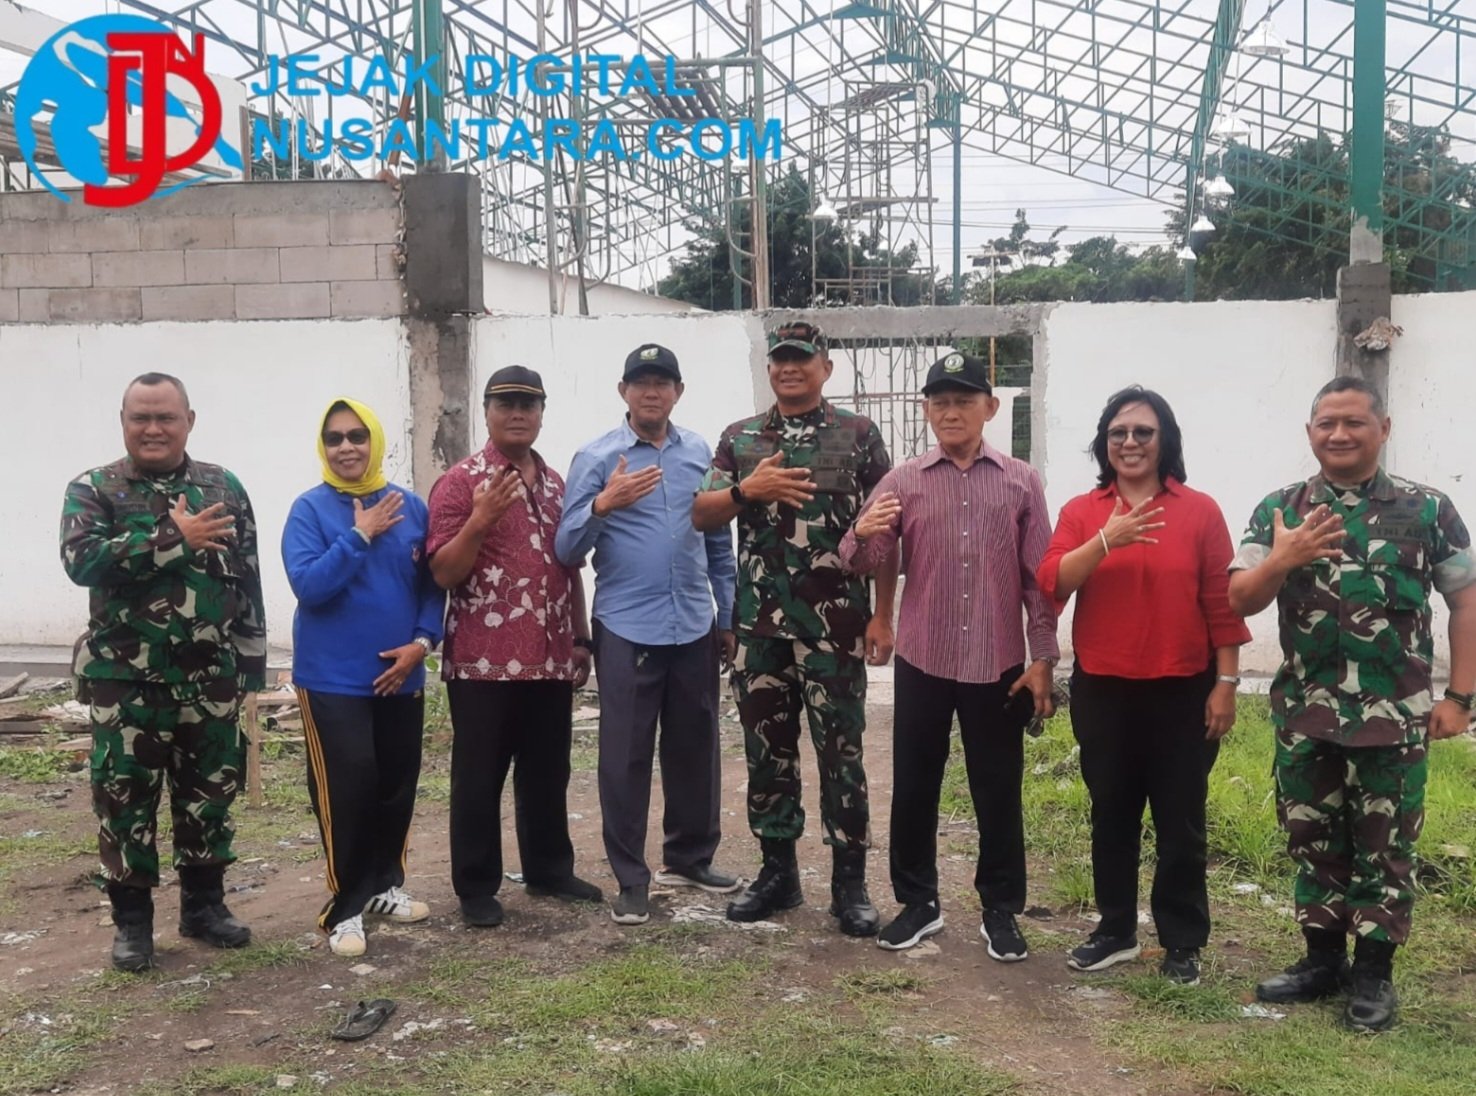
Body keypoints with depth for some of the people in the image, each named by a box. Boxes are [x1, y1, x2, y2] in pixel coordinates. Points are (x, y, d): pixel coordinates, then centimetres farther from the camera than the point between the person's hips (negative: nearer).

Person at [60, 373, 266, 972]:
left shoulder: (223, 488, 5)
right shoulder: (93, 489, -1)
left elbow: (248, 579, 6)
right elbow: (82, 561, -19)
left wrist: (249, 660, 3)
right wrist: (173, 538, -22)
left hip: (210, 680, 2)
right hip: (126, 681, -2)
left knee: (209, 794, 11)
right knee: (125, 798, 4)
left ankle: (204, 904, 27)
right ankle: (132, 918, 19)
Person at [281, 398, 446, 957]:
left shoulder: (410, 507, 3)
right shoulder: (311, 509, -7)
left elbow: (432, 583, 7)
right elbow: (309, 586, -19)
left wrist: (422, 642, -7)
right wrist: (360, 535, -20)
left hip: (400, 676, 4)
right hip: (333, 680, -4)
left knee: (398, 786, 12)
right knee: (347, 791, -6)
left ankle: (384, 884, 31)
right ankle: (345, 908, 7)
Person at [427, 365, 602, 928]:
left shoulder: (555, 483, 13)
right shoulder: (460, 481, -6)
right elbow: (443, 573, -10)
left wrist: (581, 638, 16)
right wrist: (479, 521, -24)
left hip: (550, 659, 6)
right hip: (482, 662, -6)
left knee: (547, 773, 15)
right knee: (479, 778, 4)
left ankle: (549, 870, 29)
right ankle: (476, 887, 14)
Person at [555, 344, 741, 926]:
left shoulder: (701, 454, 7)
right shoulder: (596, 458, -3)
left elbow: (720, 541, 13)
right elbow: (567, 550, -8)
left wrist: (729, 617, 12)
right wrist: (603, 505, -26)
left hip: (694, 628, 4)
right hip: (627, 630, -3)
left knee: (695, 747, 13)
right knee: (626, 755, 1)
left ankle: (690, 857, 30)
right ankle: (631, 879, 12)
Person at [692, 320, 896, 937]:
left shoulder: (859, 435, 2)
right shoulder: (739, 439, 10)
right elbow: (701, 516, 3)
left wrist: (882, 615, -6)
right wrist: (747, 489, -16)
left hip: (835, 626, -3)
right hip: (758, 626, 3)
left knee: (840, 751, 2)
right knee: (767, 749, 10)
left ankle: (849, 883, 13)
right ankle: (778, 872, 24)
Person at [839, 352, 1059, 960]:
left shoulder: (1021, 482, 1)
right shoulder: (903, 481, 1)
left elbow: (1039, 578, 2)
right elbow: (863, 563, -4)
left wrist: (1043, 659, -1)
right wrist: (863, 535, -27)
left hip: (999, 665, -1)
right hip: (922, 662, 1)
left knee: (998, 791, 9)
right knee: (913, 787, 9)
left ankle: (1001, 910, 23)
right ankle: (918, 902, 26)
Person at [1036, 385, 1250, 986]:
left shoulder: (1199, 511, -1)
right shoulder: (1080, 511, 3)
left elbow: (1221, 603, -1)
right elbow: (1050, 585, -10)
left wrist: (1226, 682, -4)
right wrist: (1105, 541, -23)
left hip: (1181, 692, -2)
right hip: (1102, 691, 2)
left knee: (1180, 821, 6)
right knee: (1111, 815, 13)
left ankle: (1183, 942, 19)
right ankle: (1116, 931, 27)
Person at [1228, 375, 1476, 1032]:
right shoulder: (1278, 510, 2)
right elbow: (1239, 602, -2)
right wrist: (1281, 561, -21)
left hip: (1395, 718, -2)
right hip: (1303, 716, 2)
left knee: (1384, 847, 7)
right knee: (1313, 841, 13)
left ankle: (1374, 972, 20)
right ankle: (1322, 959, 28)